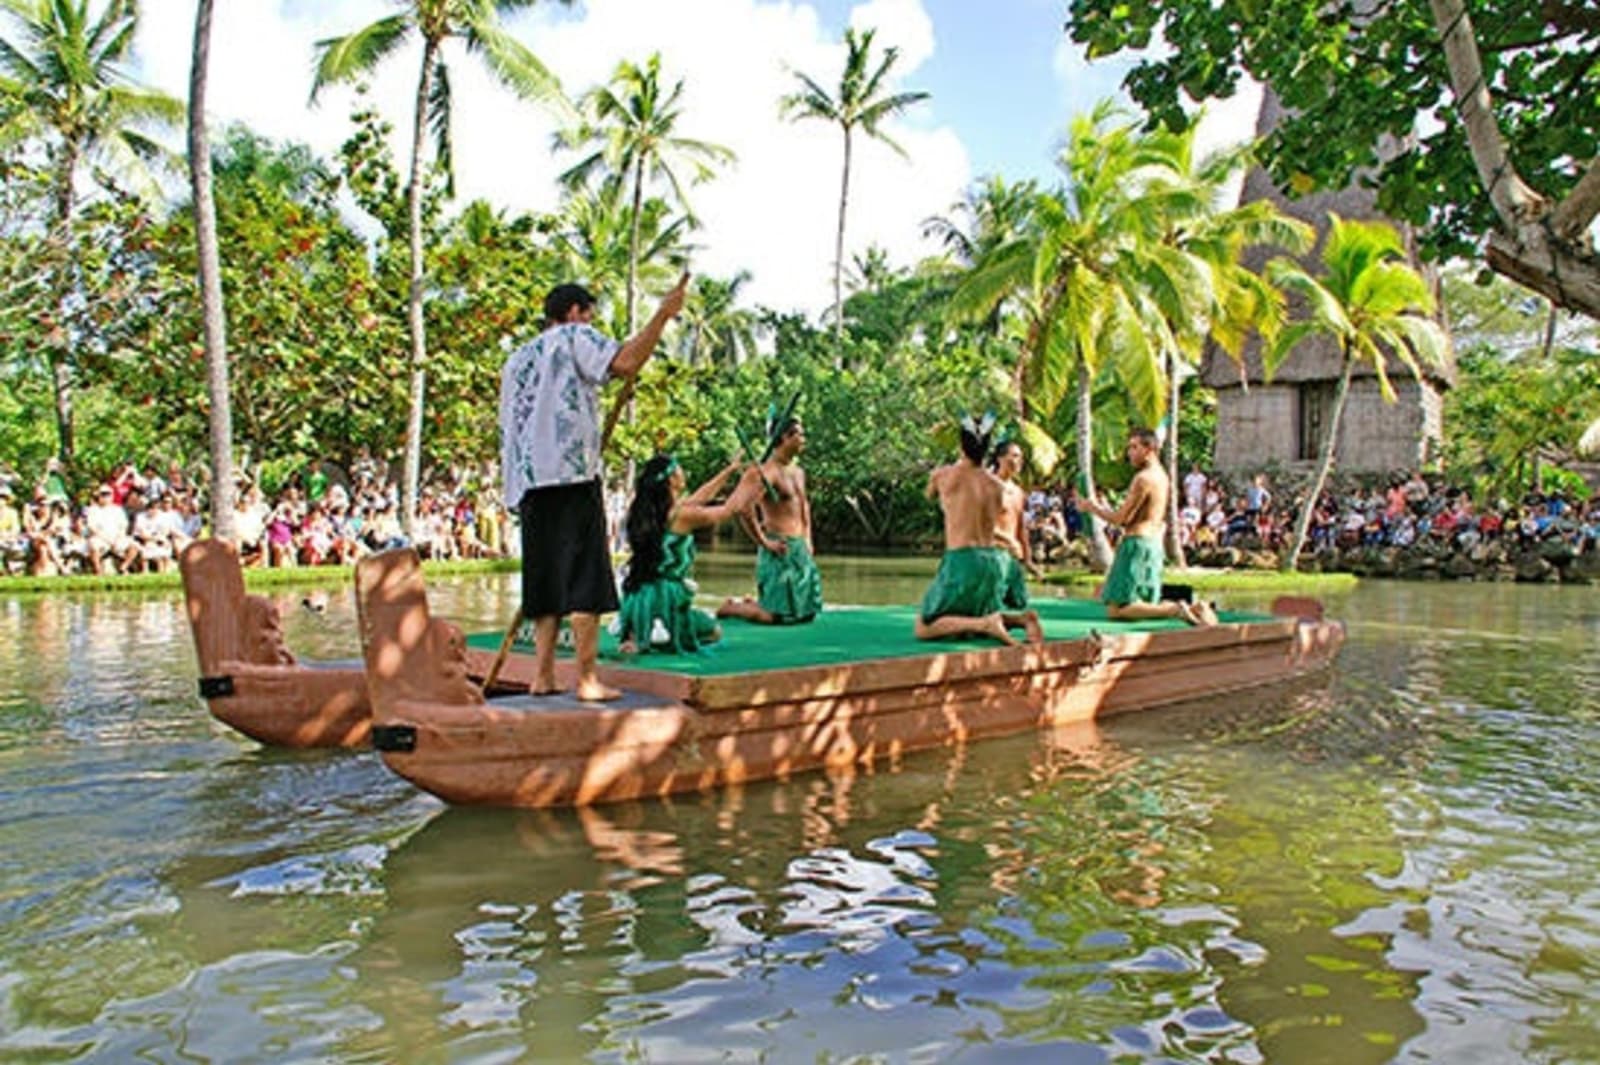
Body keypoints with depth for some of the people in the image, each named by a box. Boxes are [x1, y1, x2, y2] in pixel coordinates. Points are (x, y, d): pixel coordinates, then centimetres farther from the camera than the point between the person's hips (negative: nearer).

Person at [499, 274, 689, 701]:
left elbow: (508, 429, 25)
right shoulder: (575, 337, 4)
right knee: (585, 580, -7)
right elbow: (626, 362, -15)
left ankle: (542, 675, 7)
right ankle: (587, 679, -8)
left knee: (547, 581, 9)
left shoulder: (517, 359, 27)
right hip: (571, 474, -7)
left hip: (528, 481, 8)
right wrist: (663, 313, -11)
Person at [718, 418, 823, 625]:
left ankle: (751, 603, 30)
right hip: (779, 550, -8)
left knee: (807, 611, 12)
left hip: (800, 548, 9)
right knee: (777, 616, -9)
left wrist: (807, 538, 20)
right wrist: (764, 542, -18)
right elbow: (744, 509, -24)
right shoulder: (766, 472, -14)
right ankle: (730, 607, 14)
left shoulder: (798, 472, 14)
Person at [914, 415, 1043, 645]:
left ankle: (986, 623, -20)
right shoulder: (998, 486, 5)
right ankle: (1022, 618, 1)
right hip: (992, 561, 5)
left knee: (923, 629, -1)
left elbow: (930, 495, 20)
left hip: (960, 560, -5)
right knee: (980, 615, 30)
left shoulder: (943, 475, -4)